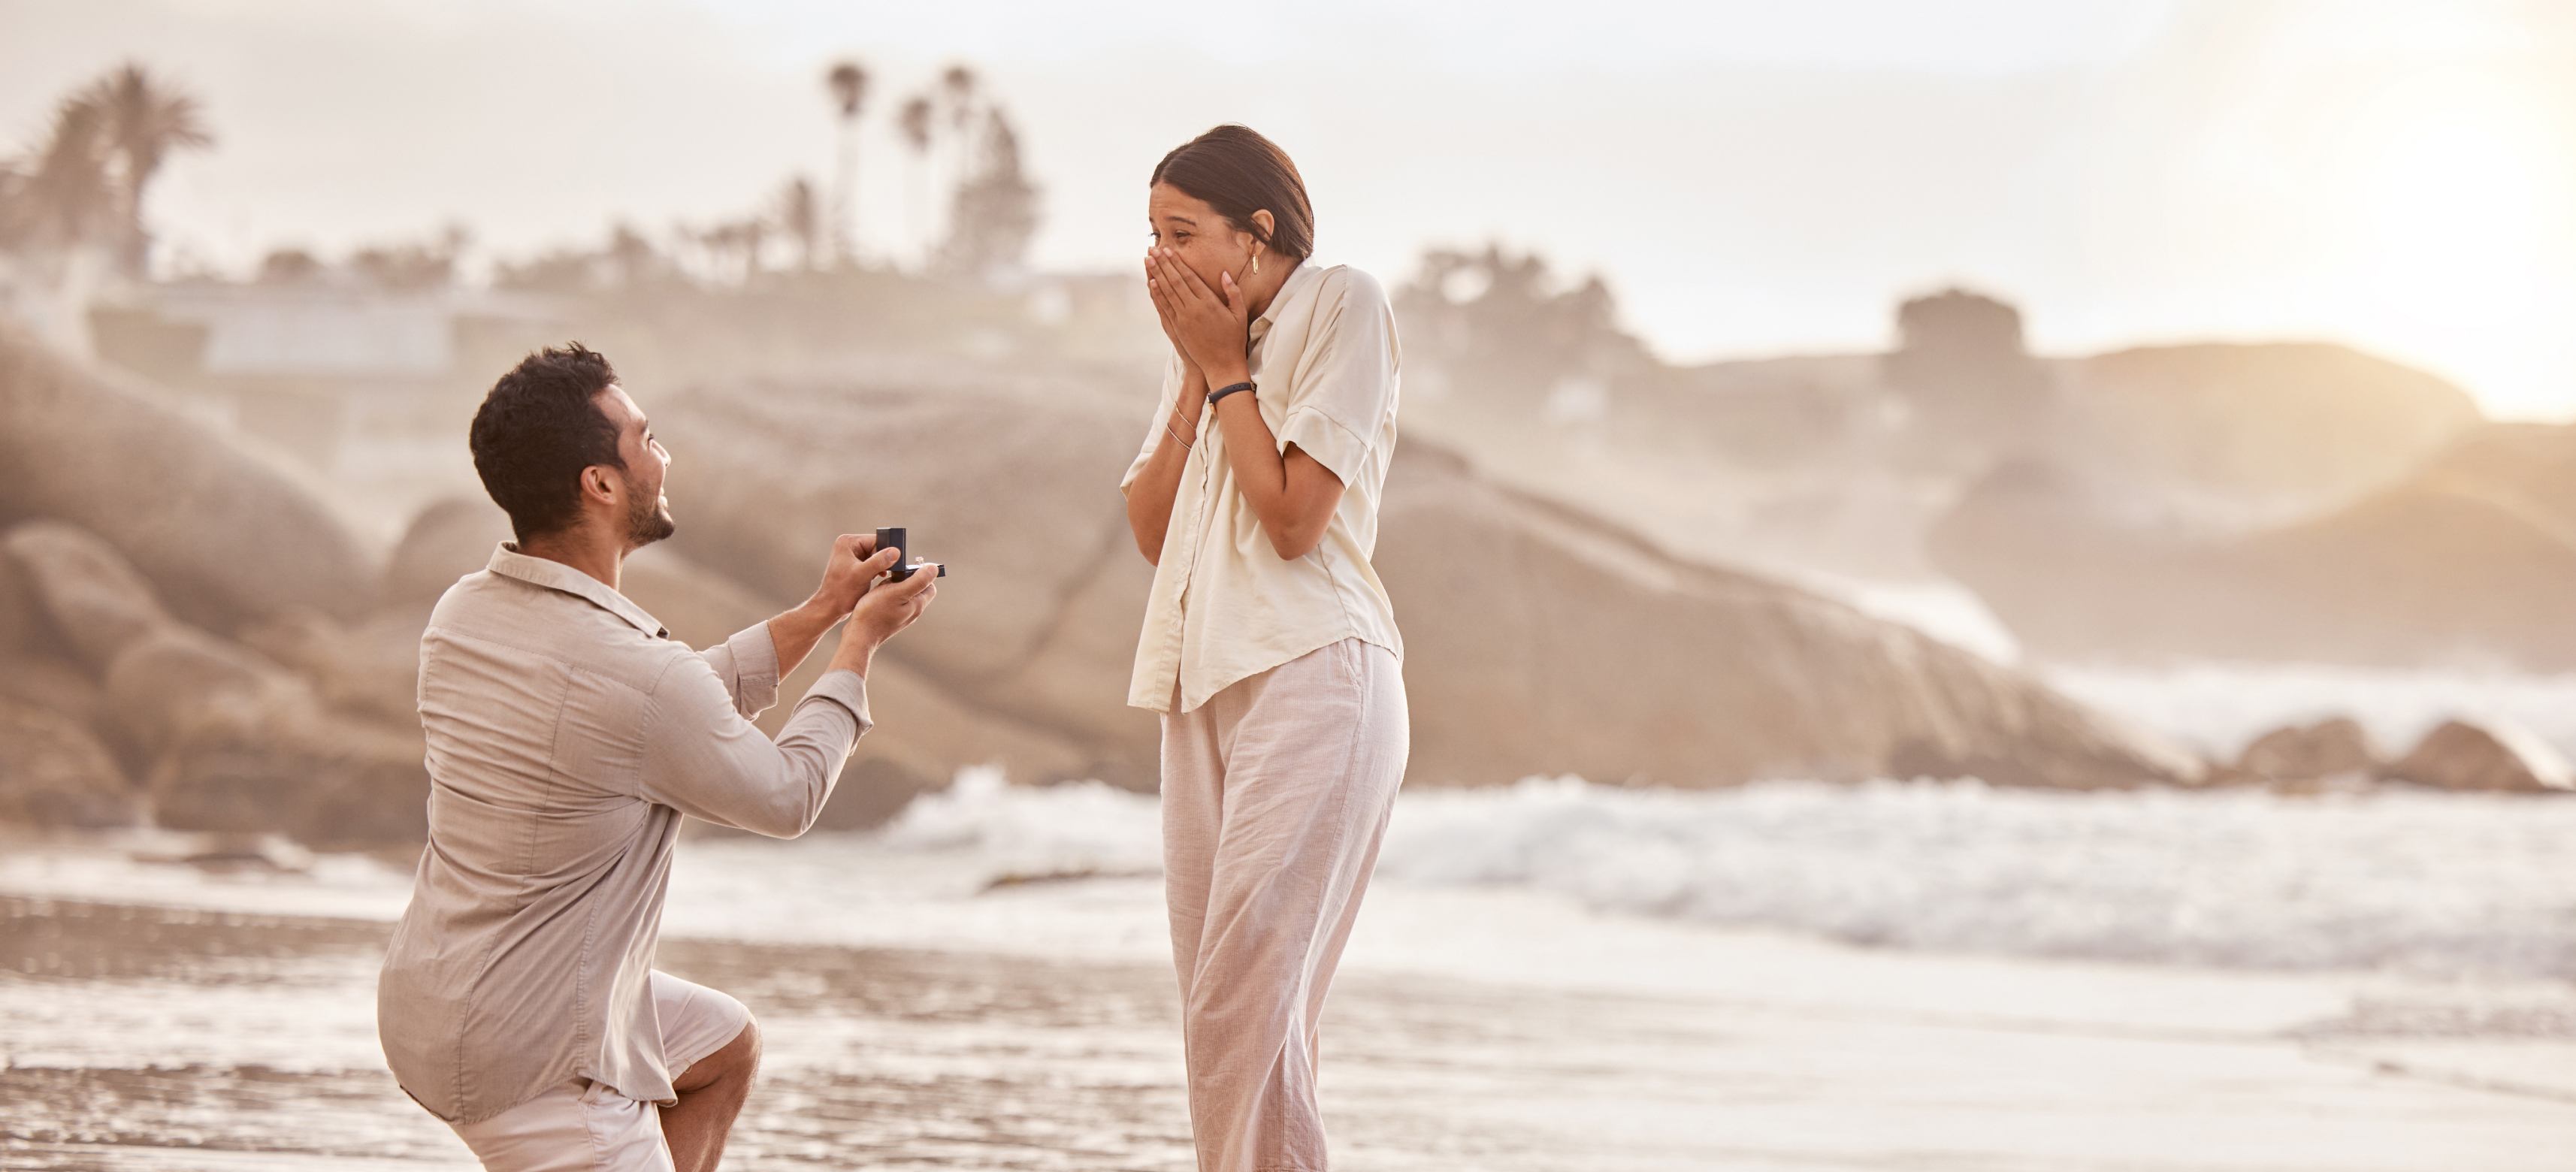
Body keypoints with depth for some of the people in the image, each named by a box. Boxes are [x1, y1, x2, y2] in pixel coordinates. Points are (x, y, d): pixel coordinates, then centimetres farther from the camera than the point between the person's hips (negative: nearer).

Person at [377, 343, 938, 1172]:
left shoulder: (465, 614, 1)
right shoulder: (634, 676, -26)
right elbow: (786, 797, -6)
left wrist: (822, 613, 16)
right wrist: (862, 640, 7)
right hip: (529, 1058, -9)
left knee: (726, 1046, 27)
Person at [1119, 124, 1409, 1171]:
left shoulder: (1342, 304, -3)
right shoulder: (1204, 338, 20)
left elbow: (1294, 517, -11)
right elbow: (1151, 531, 12)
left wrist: (1227, 368, -3)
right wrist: (1196, 377, 5)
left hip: (1309, 677, -8)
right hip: (1205, 684, 8)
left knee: (1242, 1008, -16)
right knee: (1217, 1015, 5)